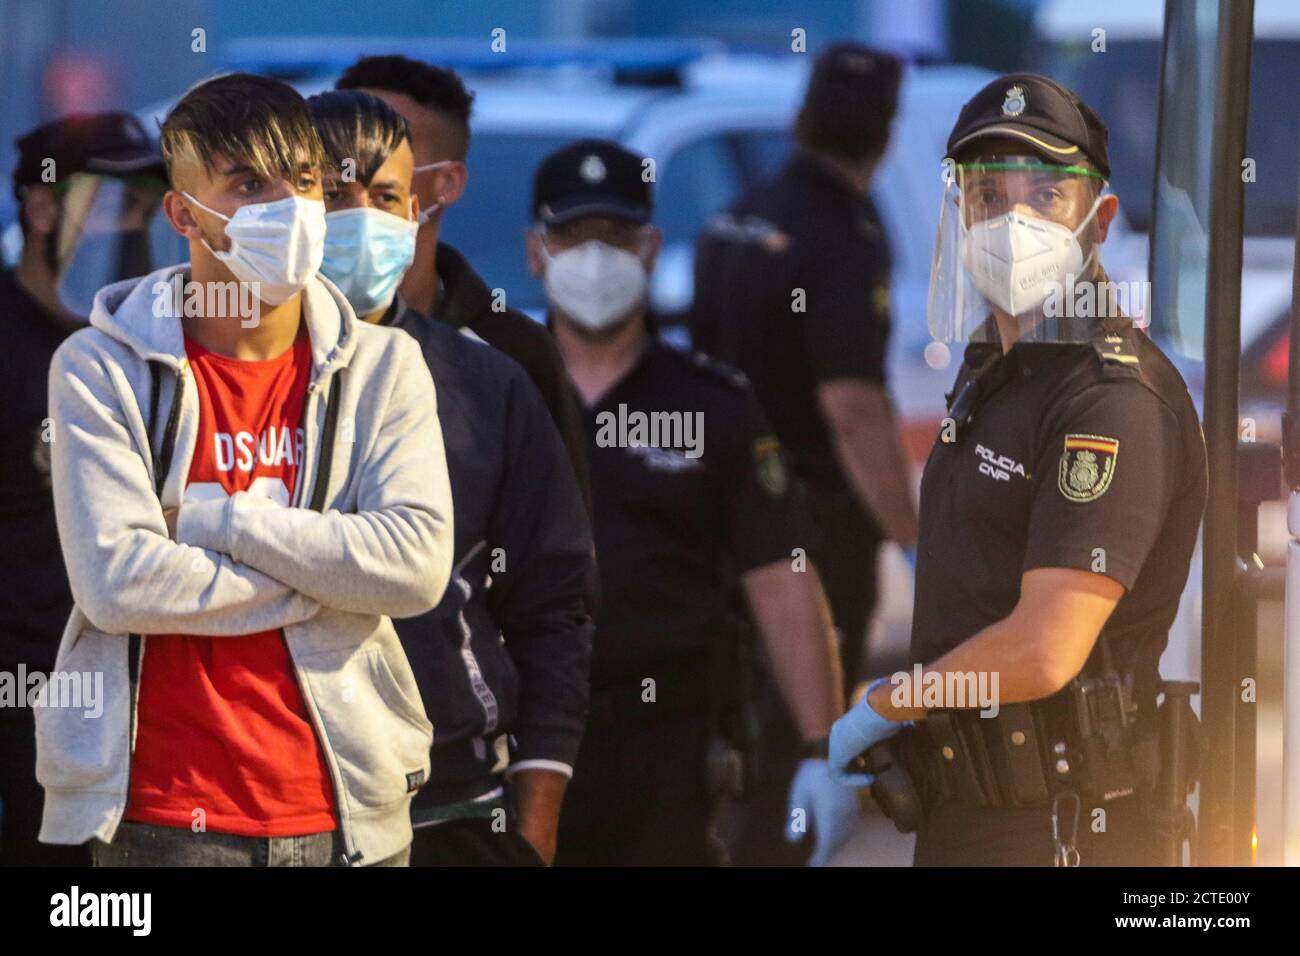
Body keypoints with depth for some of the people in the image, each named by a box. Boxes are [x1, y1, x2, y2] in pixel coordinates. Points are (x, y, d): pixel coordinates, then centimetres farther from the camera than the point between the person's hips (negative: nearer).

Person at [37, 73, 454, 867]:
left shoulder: (384, 368, 6)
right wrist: (324, 571, -10)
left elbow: (420, 562, -9)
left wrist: (212, 520, -12)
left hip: (348, 815, 3)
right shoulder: (102, 369, -2)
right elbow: (116, 578, -15)